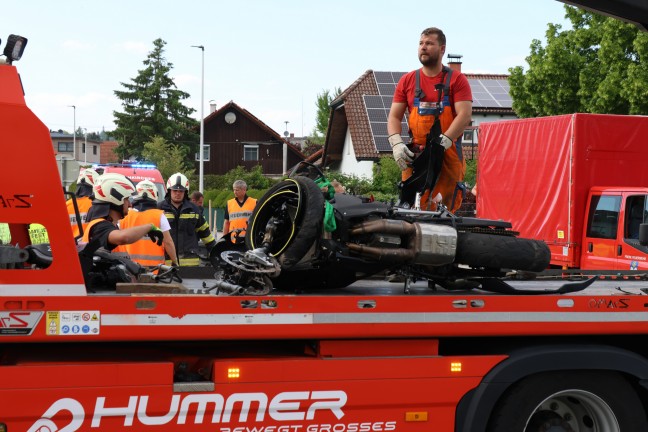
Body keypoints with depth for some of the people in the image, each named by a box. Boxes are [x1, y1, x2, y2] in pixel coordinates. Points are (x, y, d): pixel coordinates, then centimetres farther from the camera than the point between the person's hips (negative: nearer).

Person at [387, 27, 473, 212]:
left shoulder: (457, 79, 7)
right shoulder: (407, 80, 16)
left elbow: (465, 115, -5)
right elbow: (394, 116, 13)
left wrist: (443, 142, -18)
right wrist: (396, 144, -6)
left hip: (448, 154, -2)